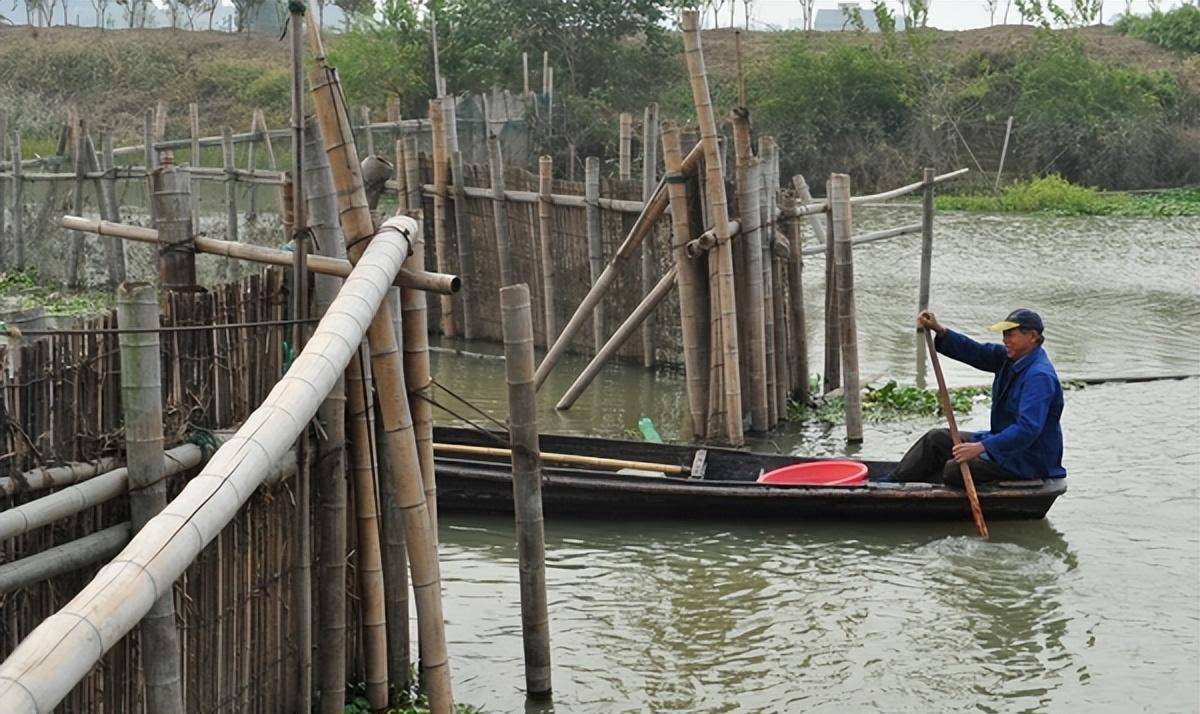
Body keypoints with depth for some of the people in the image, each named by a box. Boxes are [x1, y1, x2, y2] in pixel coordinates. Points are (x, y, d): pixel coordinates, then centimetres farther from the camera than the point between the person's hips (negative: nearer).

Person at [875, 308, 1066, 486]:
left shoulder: (1039, 376, -26)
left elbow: (1028, 428, -35)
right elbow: (977, 353, 2)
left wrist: (981, 447, -38)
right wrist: (940, 331, -12)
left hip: (1028, 460, -10)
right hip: (1004, 439, 10)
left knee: (955, 470, -23)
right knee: (936, 439, 8)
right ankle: (890, 483, 12)